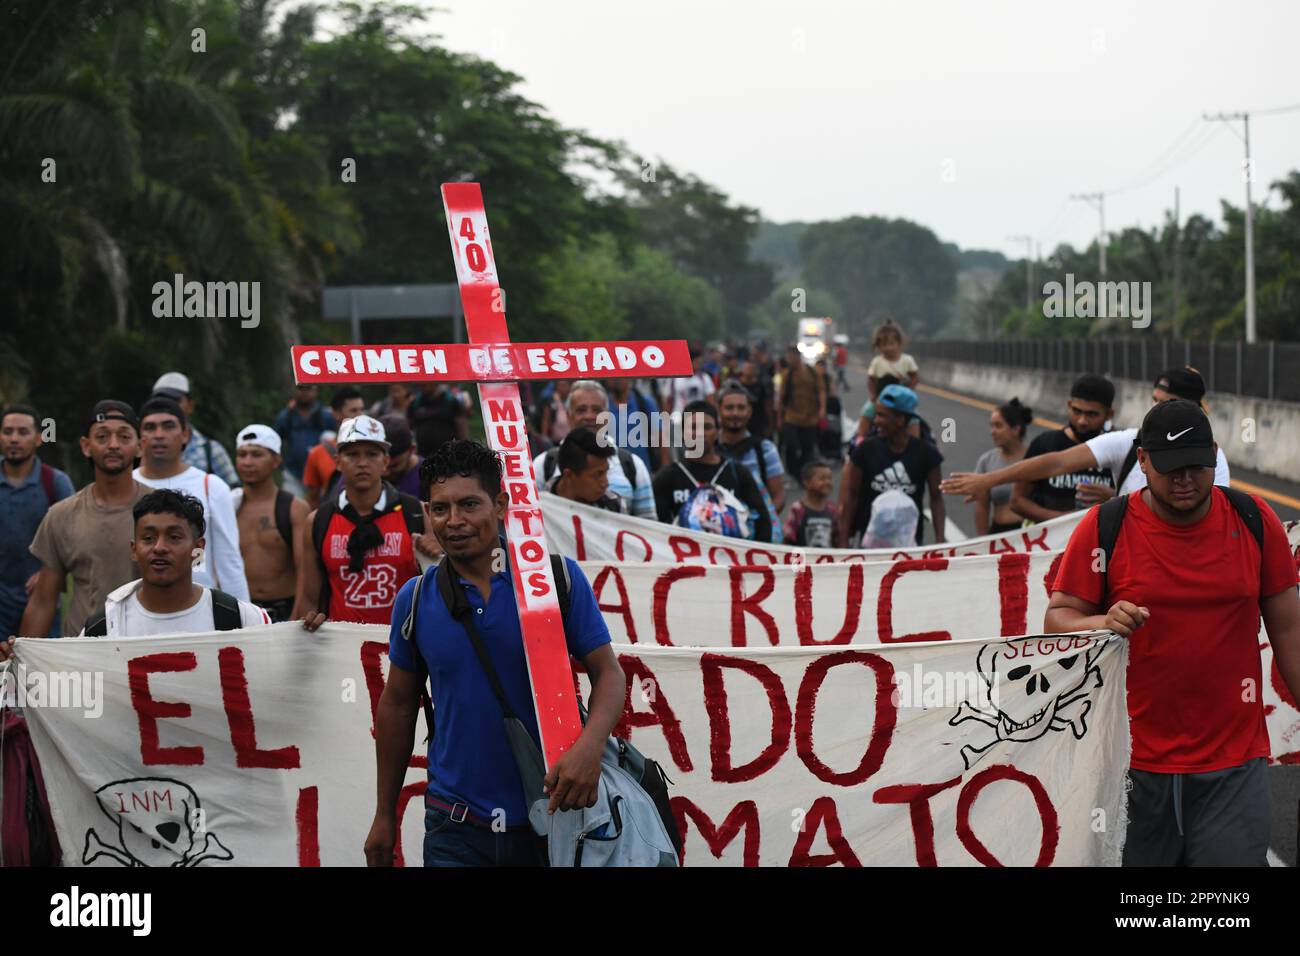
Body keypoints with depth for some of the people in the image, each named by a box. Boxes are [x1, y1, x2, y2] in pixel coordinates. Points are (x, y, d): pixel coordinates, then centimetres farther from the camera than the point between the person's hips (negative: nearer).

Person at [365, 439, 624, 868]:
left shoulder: (559, 577, -5)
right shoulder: (416, 599, 2)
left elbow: (607, 672, -4)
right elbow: (398, 705, 11)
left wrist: (590, 744, -24)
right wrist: (385, 816, 13)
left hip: (552, 816, -1)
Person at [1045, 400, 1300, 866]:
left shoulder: (1254, 519, 3)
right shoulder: (1103, 527, -2)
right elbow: (1057, 619, 0)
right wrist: (1103, 623, -21)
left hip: (1235, 762, 1)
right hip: (1135, 762, -1)